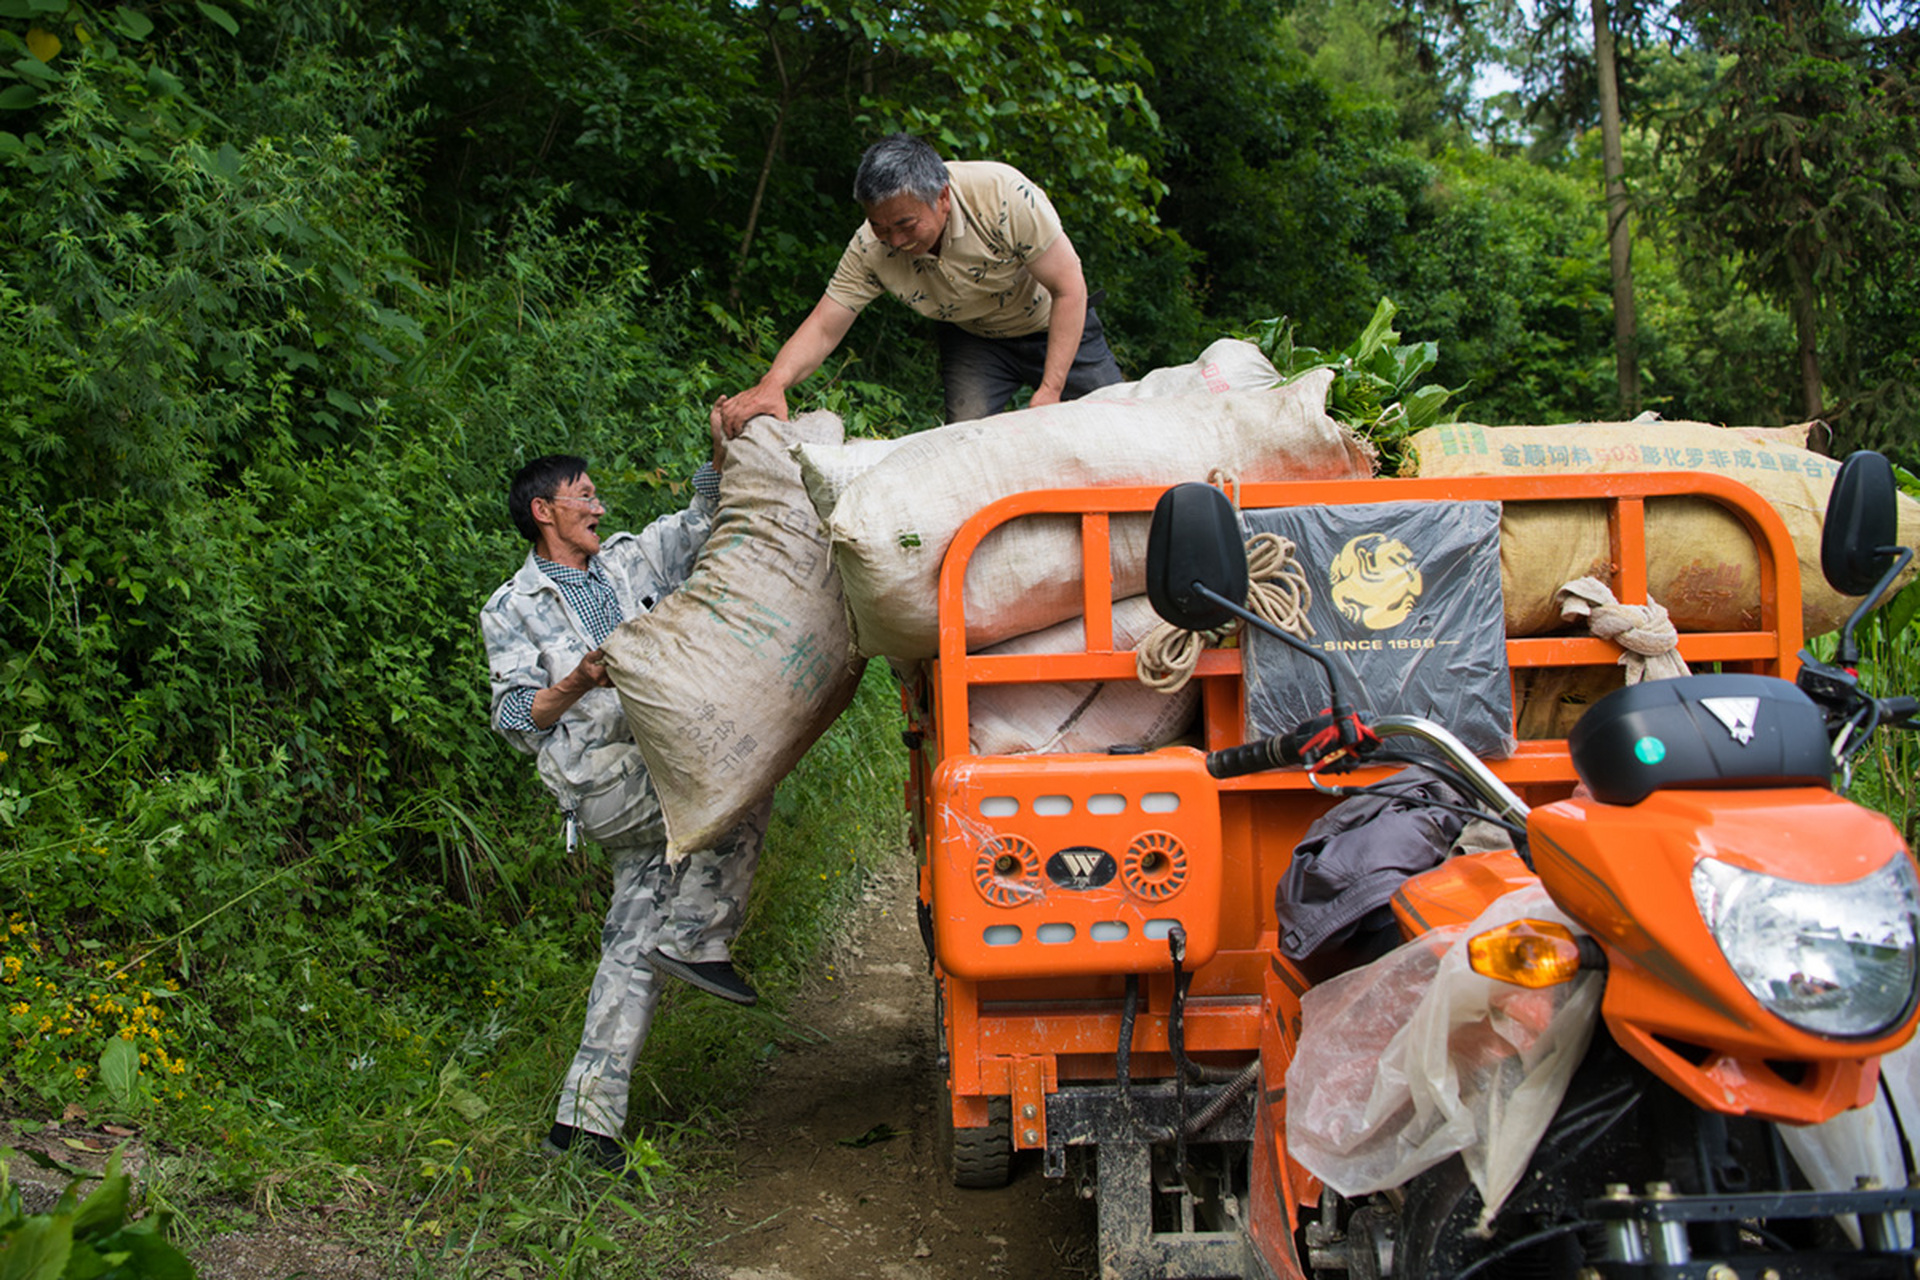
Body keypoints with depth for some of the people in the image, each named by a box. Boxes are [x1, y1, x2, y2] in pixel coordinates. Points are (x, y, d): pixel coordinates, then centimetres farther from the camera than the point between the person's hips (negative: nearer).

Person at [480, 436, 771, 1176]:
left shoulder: (629, 562, 18)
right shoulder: (512, 610, 5)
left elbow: (705, 521, 22)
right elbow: (515, 718, 0)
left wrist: (723, 452, 6)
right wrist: (579, 683, -17)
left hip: (662, 780, 5)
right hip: (601, 784, -5)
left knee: (633, 951, 2)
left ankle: (585, 1117, 6)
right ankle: (696, 940, -14)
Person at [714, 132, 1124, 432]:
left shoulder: (1004, 194, -36)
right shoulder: (871, 249, -27)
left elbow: (1069, 289, -29)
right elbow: (823, 328, -23)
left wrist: (1049, 392, -35)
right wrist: (774, 382, -45)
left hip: (1050, 324, -1)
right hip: (972, 339, 1)